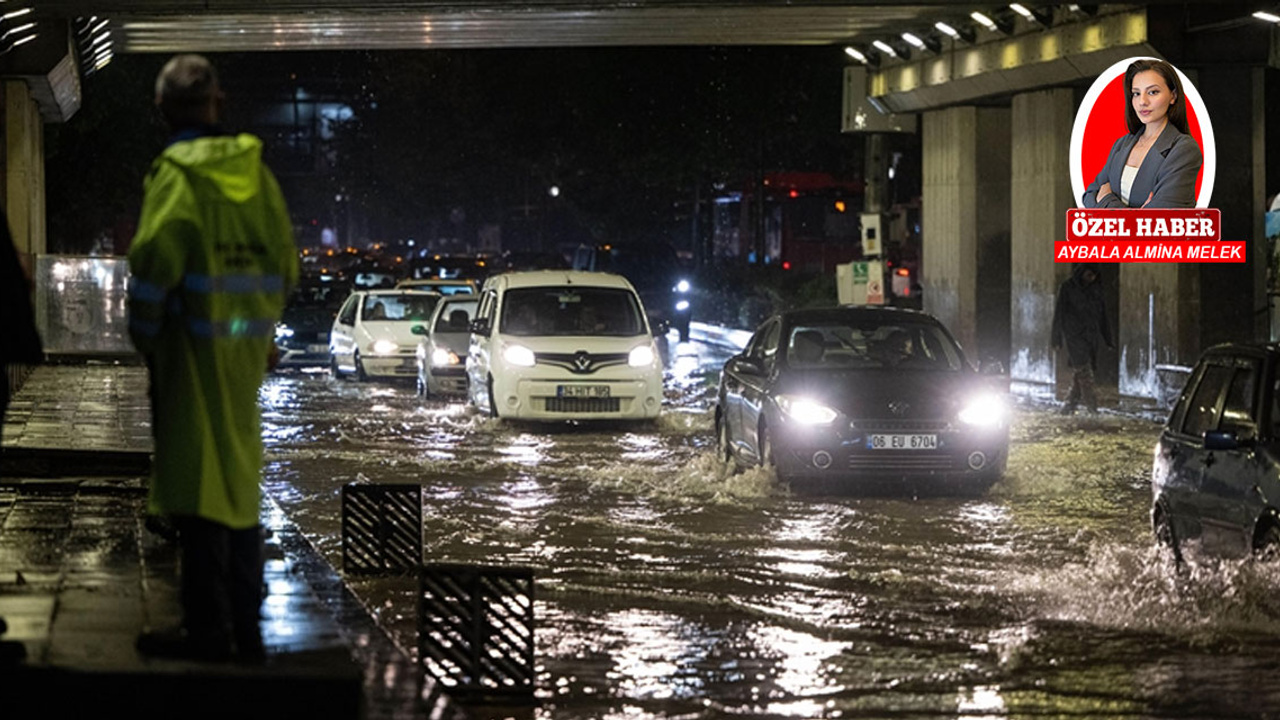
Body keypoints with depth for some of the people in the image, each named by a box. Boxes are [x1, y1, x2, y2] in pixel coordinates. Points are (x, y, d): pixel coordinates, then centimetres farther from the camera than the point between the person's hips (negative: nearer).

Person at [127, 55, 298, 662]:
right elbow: (285, 261, 13)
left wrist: (141, 333, -4)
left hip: (193, 345, -7)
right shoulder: (255, 171, 9)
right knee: (239, 483, 14)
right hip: (247, 349, 7)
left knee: (198, 482, -4)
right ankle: (245, 628, 19)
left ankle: (208, 628, -4)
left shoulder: (177, 173, -11)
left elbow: (155, 260, -18)